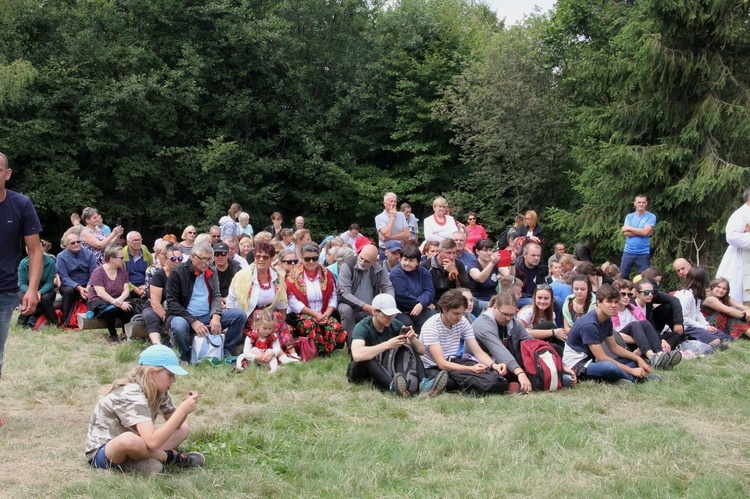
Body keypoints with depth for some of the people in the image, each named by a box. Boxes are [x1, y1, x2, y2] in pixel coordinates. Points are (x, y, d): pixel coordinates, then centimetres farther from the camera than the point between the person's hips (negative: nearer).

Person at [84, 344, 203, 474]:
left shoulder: (157, 390, -2)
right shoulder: (131, 395, -29)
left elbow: (175, 423, 5)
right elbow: (152, 442, -40)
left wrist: (185, 405, -16)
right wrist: (183, 410, -36)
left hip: (127, 448, 9)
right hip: (101, 452, -9)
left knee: (184, 428, 3)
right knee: (130, 439, -42)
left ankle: (132, 461, -12)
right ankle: (170, 457, -14)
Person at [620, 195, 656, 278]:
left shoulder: (651, 217, -1)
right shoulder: (629, 216, 8)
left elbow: (646, 232, -14)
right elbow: (626, 233, -5)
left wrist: (629, 228, -6)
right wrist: (641, 232, -12)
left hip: (643, 253, -2)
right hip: (628, 251, 3)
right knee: (622, 276, 5)